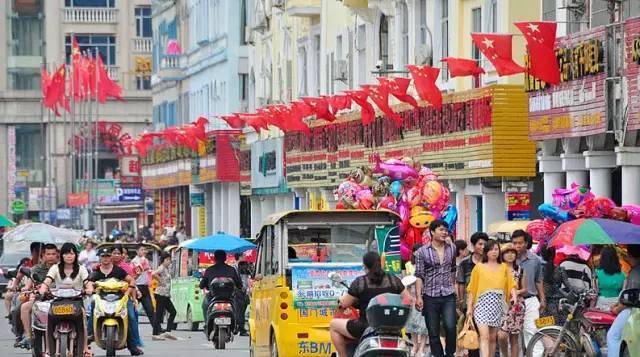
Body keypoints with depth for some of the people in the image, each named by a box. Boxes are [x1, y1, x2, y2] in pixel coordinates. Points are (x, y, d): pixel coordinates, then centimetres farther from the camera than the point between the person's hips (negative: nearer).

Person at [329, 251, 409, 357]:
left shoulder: (359, 282, -8)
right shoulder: (393, 280, 1)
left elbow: (344, 304, -1)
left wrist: (341, 298, 21)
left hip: (366, 327, -4)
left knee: (333, 325, 17)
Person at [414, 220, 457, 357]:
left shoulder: (452, 248, 7)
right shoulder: (422, 252, -1)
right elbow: (419, 275, -3)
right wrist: (418, 297, -10)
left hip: (448, 296, 1)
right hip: (430, 297, -1)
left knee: (450, 327, -17)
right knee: (433, 333, 3)